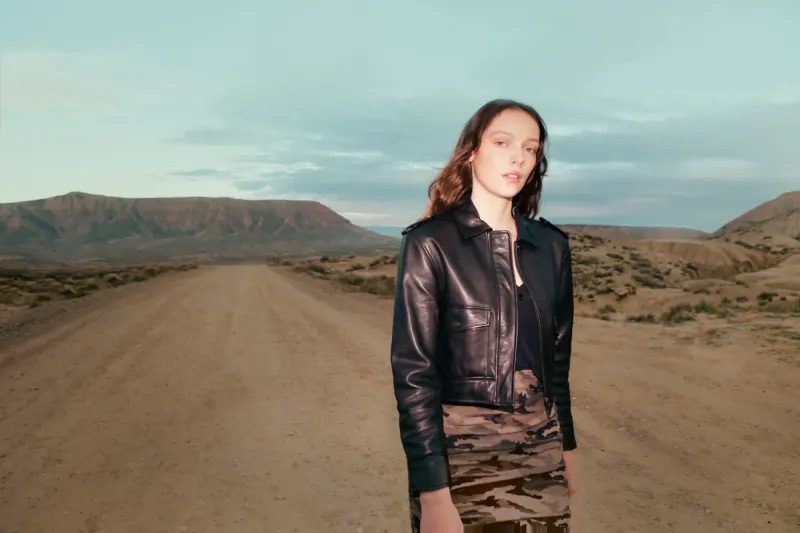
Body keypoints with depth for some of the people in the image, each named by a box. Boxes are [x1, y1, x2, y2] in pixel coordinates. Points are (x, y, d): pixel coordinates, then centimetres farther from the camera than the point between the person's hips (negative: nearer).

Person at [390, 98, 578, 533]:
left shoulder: (550, 245, 4)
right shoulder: (430, 242, -11)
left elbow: (556, 354, 12)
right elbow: (413, 370, -14)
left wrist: (566, 444, 15)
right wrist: (432, 494, -18)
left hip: (541, 449, 5)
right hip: (461, 450, -4)